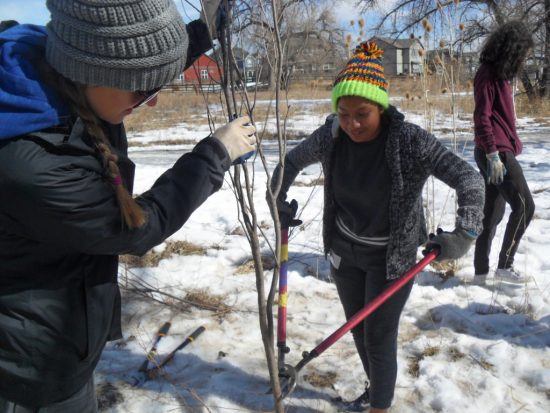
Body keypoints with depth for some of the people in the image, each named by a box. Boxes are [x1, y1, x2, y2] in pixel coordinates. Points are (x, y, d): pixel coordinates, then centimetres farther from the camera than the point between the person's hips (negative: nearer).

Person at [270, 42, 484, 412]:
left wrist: (465, 234, -35)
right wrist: (278, 201, 8)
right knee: (357, 328, 20)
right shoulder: (330, 137, -12)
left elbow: (469, 179, -27)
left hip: (392, 257, -5)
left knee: (379, 337, 2)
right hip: (344, 251, 5)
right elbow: (292, 161, 6)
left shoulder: (410, 141, -25)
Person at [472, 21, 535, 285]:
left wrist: (510, 145, 20)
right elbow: (482, 117, -19)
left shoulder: (500, 74, 18)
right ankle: (504, 265, -1)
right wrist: (493, 153, -23)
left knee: (493, 213, 10)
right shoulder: (488, 75, -12)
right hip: (496, 152, -10)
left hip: (500, 150, 10)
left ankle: (481, 272, 15)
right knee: (524, 205, -9)